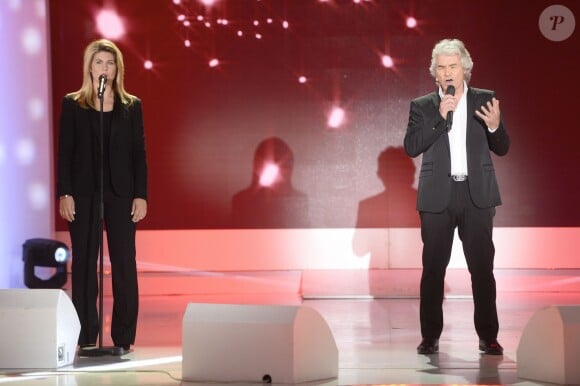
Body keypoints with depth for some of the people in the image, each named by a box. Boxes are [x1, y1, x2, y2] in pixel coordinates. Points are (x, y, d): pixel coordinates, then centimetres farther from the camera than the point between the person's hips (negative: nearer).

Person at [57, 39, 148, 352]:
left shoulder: (131, 106, 7)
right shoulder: (72, 104, 5)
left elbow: (139, 153, 5)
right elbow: (64, 152, 2)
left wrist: (141, 195, -2)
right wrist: (64, 193, -6)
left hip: (121, 192, 1)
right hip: (83, 192, 0)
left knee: (124, 262, -1)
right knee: (84, 262, 2)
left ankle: (123, 337, 5)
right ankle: (86, 336, 7)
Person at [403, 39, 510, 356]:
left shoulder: (485, 100, 7)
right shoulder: (422, 107, 6)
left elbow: (502, 149, 6)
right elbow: (411, 147, -7)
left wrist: (495, 126, -16)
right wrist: (441, 117, -15)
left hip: (477, 195, 0)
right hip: (438, 197, 0)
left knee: (482, 267, -1)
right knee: (433, 267, 2)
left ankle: (488, 336, 4)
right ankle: (430, 336, 8)